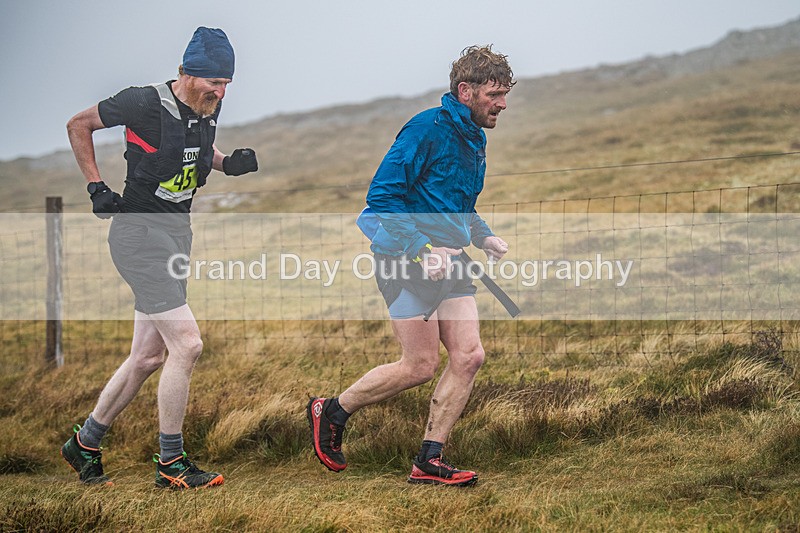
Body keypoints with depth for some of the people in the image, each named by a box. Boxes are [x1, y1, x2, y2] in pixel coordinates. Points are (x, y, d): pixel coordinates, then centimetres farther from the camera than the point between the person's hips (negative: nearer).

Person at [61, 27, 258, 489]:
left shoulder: (209, 108, 4)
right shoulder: (146, 104, -16)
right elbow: (78, 125, -3)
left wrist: (228, 163, 5)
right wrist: (96, 187, -6)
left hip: (178, 233, 8)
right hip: (139, 231, -8)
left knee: (148, 357, 12)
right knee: (187, 343, -16)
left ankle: (85, 444, 28)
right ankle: (171, 464, -4)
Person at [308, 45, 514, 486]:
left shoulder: (473, 139, 15)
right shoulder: (427, 129, -14)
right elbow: (382, 196, -18)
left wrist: (483, 237, 11)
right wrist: (422, 250, -23)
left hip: (447, 263, 9)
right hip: (405, 260, -9)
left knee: (468, 356, -2)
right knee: (421, 366, -7)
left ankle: (429, 461, 5)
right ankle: (331, 412, 14)